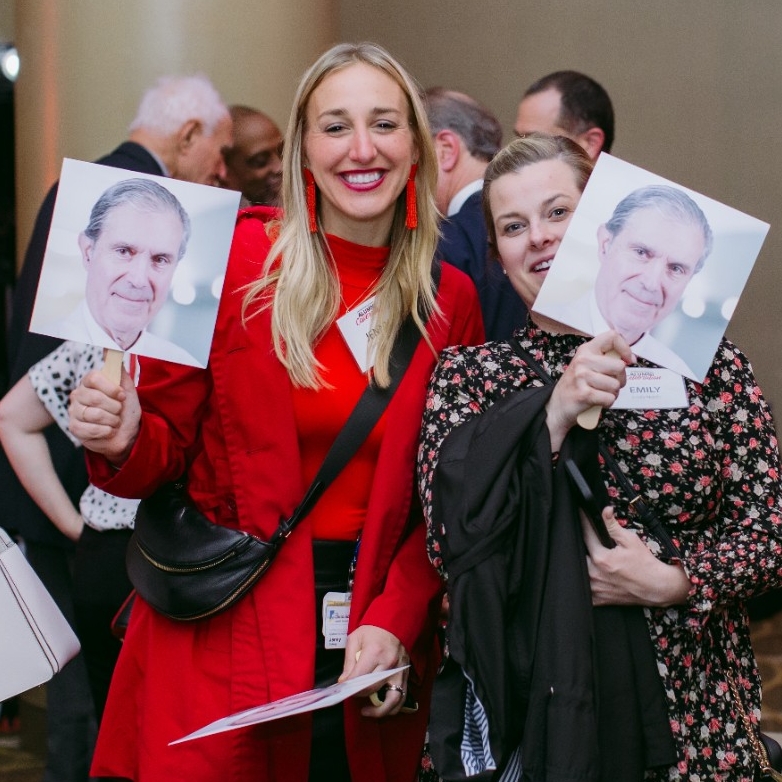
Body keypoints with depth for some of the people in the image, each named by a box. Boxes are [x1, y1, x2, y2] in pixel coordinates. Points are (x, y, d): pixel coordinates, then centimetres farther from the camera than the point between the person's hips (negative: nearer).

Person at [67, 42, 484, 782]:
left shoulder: (450, 301, 3)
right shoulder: (233, 259, -6)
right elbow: (168, 446, 1)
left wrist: (394, 623, -9)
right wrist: (121, 441, -21)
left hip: (376, 646, 3)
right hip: (221, 633, -2)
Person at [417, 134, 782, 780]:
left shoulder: (705, 359, -1)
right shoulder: (467, 375, 3)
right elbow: (449, 540, -10)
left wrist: (671, 581, -16)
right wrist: (554, 411, -18)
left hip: (689, 708, 0)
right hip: (524, 699, 0)